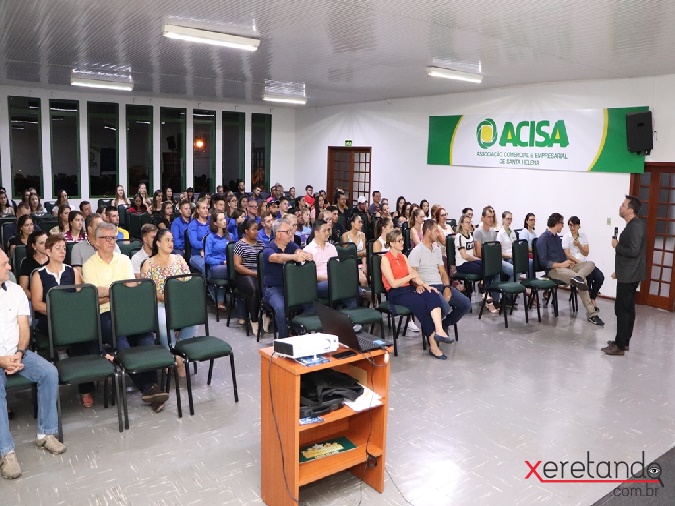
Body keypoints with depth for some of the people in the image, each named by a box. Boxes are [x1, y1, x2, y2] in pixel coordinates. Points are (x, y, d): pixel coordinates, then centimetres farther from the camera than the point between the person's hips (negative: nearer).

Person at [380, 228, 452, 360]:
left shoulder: (403, 257, 17)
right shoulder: (385, 259, -6)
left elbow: (413, 275, 7)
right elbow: (393, 284, -14)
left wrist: (422, 284, -12)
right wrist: (410, 276, -6)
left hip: (409, 289, 7)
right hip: (395, 294, -6)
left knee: (432, 294, -24)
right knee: (420, 303, -32)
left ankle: (439, 330, -41)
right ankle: (433, 344, -23)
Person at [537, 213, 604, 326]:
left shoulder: (557, 237, 19)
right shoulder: (543, 239, -8)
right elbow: (543, 262, -15)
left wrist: (569, 262, 3)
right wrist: (561, 265, -19)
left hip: (564, 266, 9)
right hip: (553, 269, -9)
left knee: (590, 264, -12)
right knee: (582, 280, -28)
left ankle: (578, 278, -38)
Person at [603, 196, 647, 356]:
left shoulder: (636, 226, -19)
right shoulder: (633, 225, 13)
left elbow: (633, 251, -26)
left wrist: (617, 246, -11)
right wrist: (619, 271, 20)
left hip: (629, 276, -10)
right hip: (628, 274, 10)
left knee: (621, 309, -6)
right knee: (628, 309, 14)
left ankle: (620, 346, -2)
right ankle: (624, 342, 21)